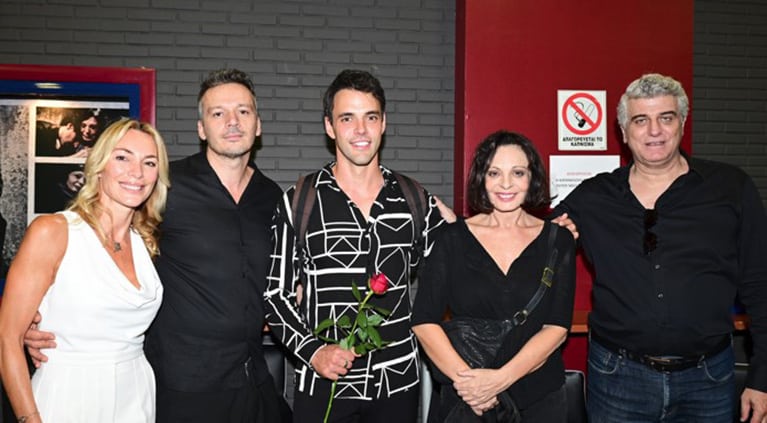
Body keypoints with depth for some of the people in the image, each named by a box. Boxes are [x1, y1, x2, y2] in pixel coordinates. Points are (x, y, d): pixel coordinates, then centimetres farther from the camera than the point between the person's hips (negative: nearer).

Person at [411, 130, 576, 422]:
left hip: (538, 398, 1)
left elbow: (557, 327, -7)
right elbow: (424, 322, -6)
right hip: (463, 399, -1)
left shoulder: (558, 240, 0)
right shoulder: (454, 239, -2)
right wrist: (464, 376, -19)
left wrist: (501, 378, -18)